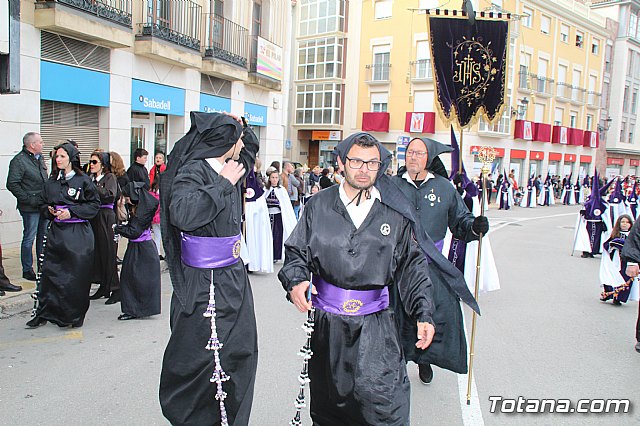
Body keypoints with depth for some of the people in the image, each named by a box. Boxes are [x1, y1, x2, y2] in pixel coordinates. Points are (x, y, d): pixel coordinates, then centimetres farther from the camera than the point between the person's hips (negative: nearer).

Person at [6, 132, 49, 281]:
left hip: (44, 205, 8)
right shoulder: (19, 160, -12)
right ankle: (27, 270, 11)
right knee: (29, 238, 0)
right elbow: (12, 184, -16)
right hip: (30, 207, -8)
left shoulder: (40, 158, 13)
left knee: (43, 237, 15)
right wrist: (28, 199, -18)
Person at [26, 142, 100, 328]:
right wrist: (50, 210, 0)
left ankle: (73, 316, 12)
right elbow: (45, 204, 22)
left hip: (78, 233, -5)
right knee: (49, 271, 3)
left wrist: (71, 211, -13)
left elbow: (94, 205, -4)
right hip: (56, 231, 5)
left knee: (76, 275, -2)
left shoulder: (83, 180, -3)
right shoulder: (52, 182, 13)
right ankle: (43, 313, 14)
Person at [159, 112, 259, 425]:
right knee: (198, 356, 4)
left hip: (233, 276, 9)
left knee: (239, 352, 14)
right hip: (205, 282, -8)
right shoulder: (193, 170, -15)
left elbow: (251, 147, 29)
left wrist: (242, 126, 10)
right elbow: (182, 214, -32)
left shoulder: (229, 169, 9)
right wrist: (223, 184, -22)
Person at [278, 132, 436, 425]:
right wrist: (295, 282, -14)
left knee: (384, 402, -9)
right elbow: (296, 252, 6)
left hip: (376, 324, -1)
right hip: (327, 321, 1)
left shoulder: (394, 213, 2)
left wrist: (423, 313, -1)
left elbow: (411, 266, 6)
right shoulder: (319, 205, 1)